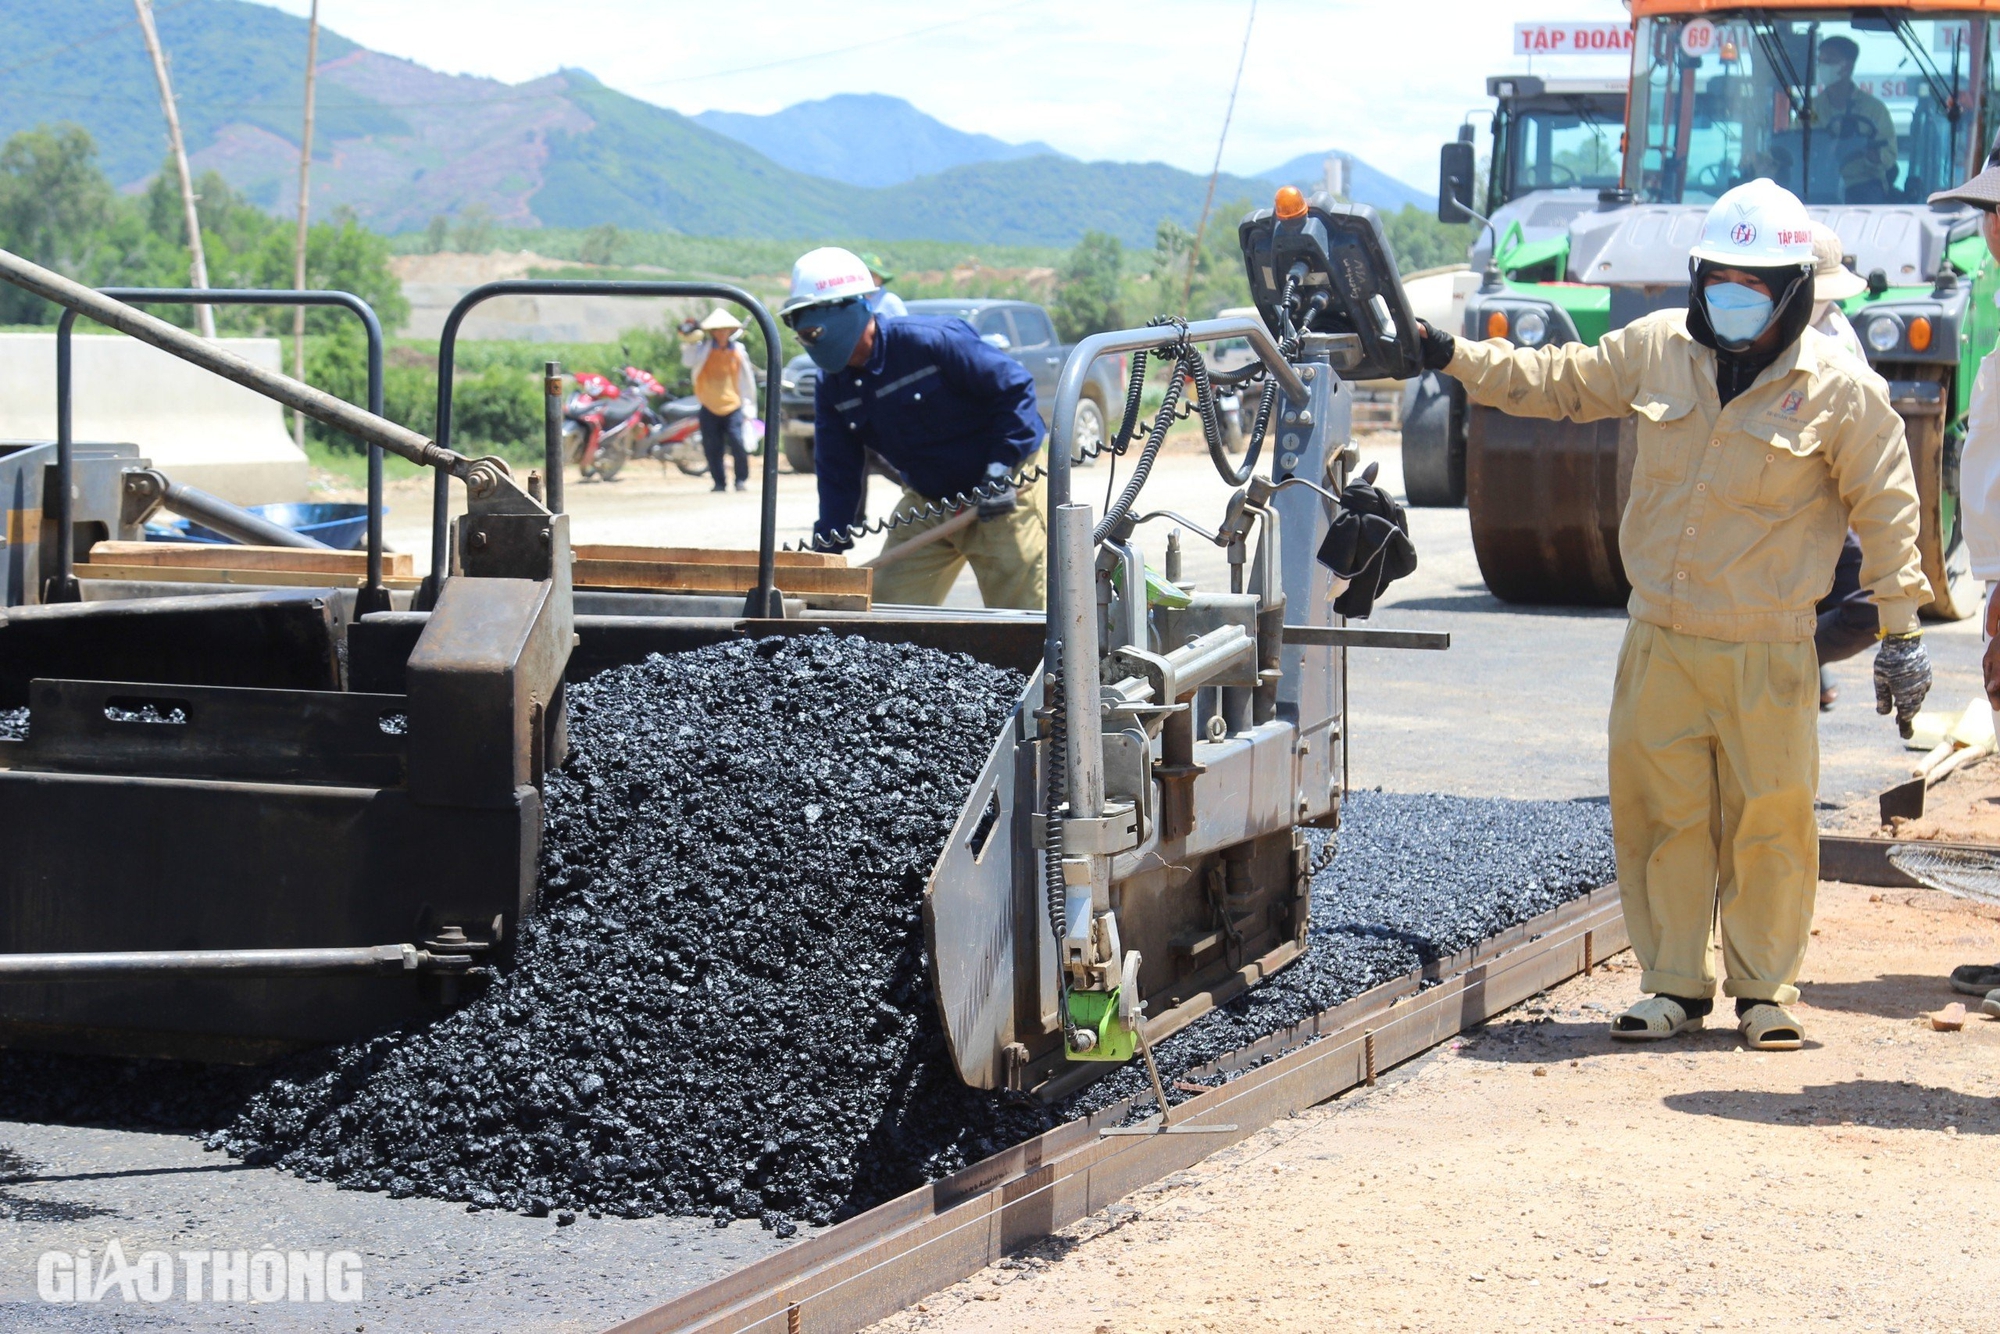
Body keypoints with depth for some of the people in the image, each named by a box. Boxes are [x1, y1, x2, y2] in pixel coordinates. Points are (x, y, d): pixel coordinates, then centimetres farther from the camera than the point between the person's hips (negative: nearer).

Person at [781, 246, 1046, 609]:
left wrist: (1000, 470, -21)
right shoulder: (832, 387, -3)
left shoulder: (929, 341, -23)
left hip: (1002, 496, -7)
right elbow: (837, 476, 3)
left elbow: (1015, 386, -17)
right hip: (926, 503, 7)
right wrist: (826, 553, -4)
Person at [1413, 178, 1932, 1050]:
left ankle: (1765, 988, 18)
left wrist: (1900, 630, -2)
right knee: (1657, 811, 5)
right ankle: (1674, 985, 19)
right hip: (1659, 643, 3)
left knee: (1769, 822, 1)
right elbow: (1557, 384, 18)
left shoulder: (1841, 390, -5)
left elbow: (1885, 511, 0)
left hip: (1768, 655, -3)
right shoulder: (1658, 349, 4)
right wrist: (1451, 357, 13)